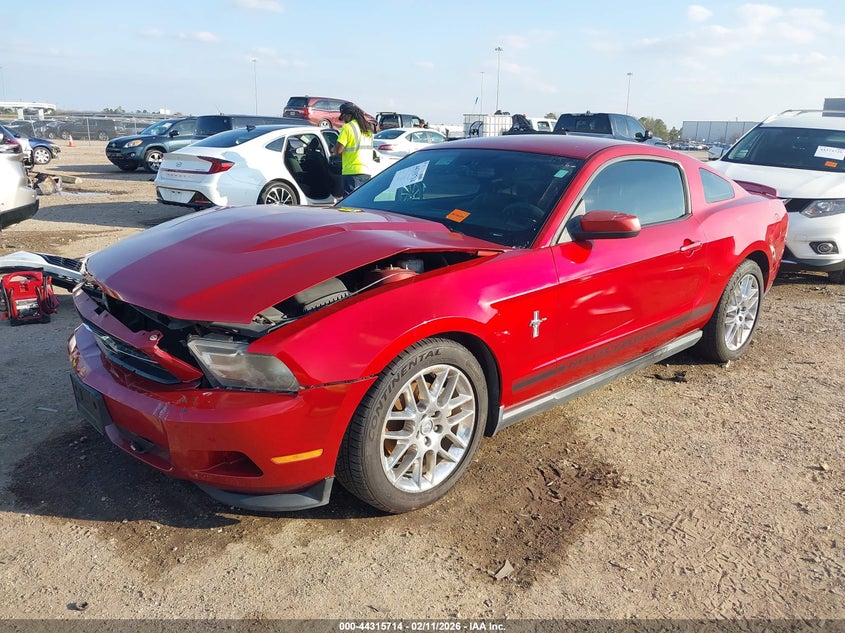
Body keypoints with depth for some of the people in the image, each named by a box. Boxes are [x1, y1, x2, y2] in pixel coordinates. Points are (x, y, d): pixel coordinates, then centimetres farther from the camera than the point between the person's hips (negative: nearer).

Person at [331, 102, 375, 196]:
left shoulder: (347, 127, -9)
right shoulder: (368, 127, 15)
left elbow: (338, 150, -12)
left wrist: (332, 149, 8)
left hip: (353, 171, -7)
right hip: (368, 171, 8)